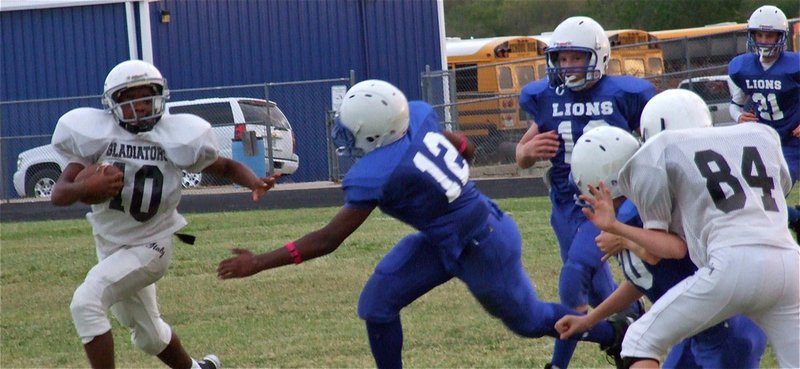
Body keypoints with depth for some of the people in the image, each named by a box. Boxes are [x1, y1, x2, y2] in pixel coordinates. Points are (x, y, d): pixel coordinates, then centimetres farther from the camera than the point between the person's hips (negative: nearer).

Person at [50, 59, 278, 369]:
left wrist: (254, 182, -22)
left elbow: (226, 167, 0)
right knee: (149, 336, 21)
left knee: (87, 303, -25)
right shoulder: (97, 135, -12)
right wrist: (87, 187, -38)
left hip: (149, 247, -4)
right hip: (110, 247, 4)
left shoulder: (175, 137, -13)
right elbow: (58, 195, -16)